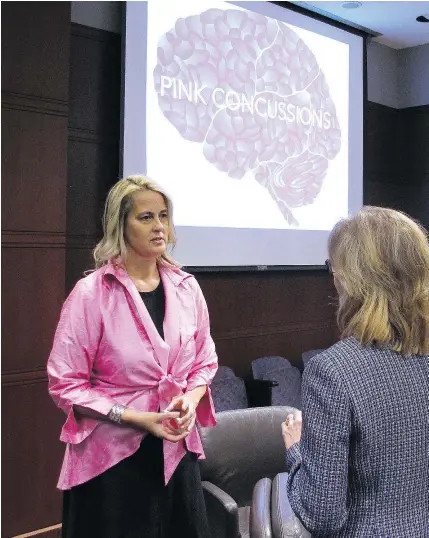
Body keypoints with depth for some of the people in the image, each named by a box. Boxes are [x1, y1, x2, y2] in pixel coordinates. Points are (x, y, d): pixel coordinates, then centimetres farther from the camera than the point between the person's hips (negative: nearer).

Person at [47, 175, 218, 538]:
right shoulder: (91, 293, -13)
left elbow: (205, 362, 11)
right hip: (113, 455, -4)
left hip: (177, 451, 4)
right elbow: (66, 384, -11)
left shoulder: (186, 287, 1)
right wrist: (135, 418, -17)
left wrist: (191, 401, -9)